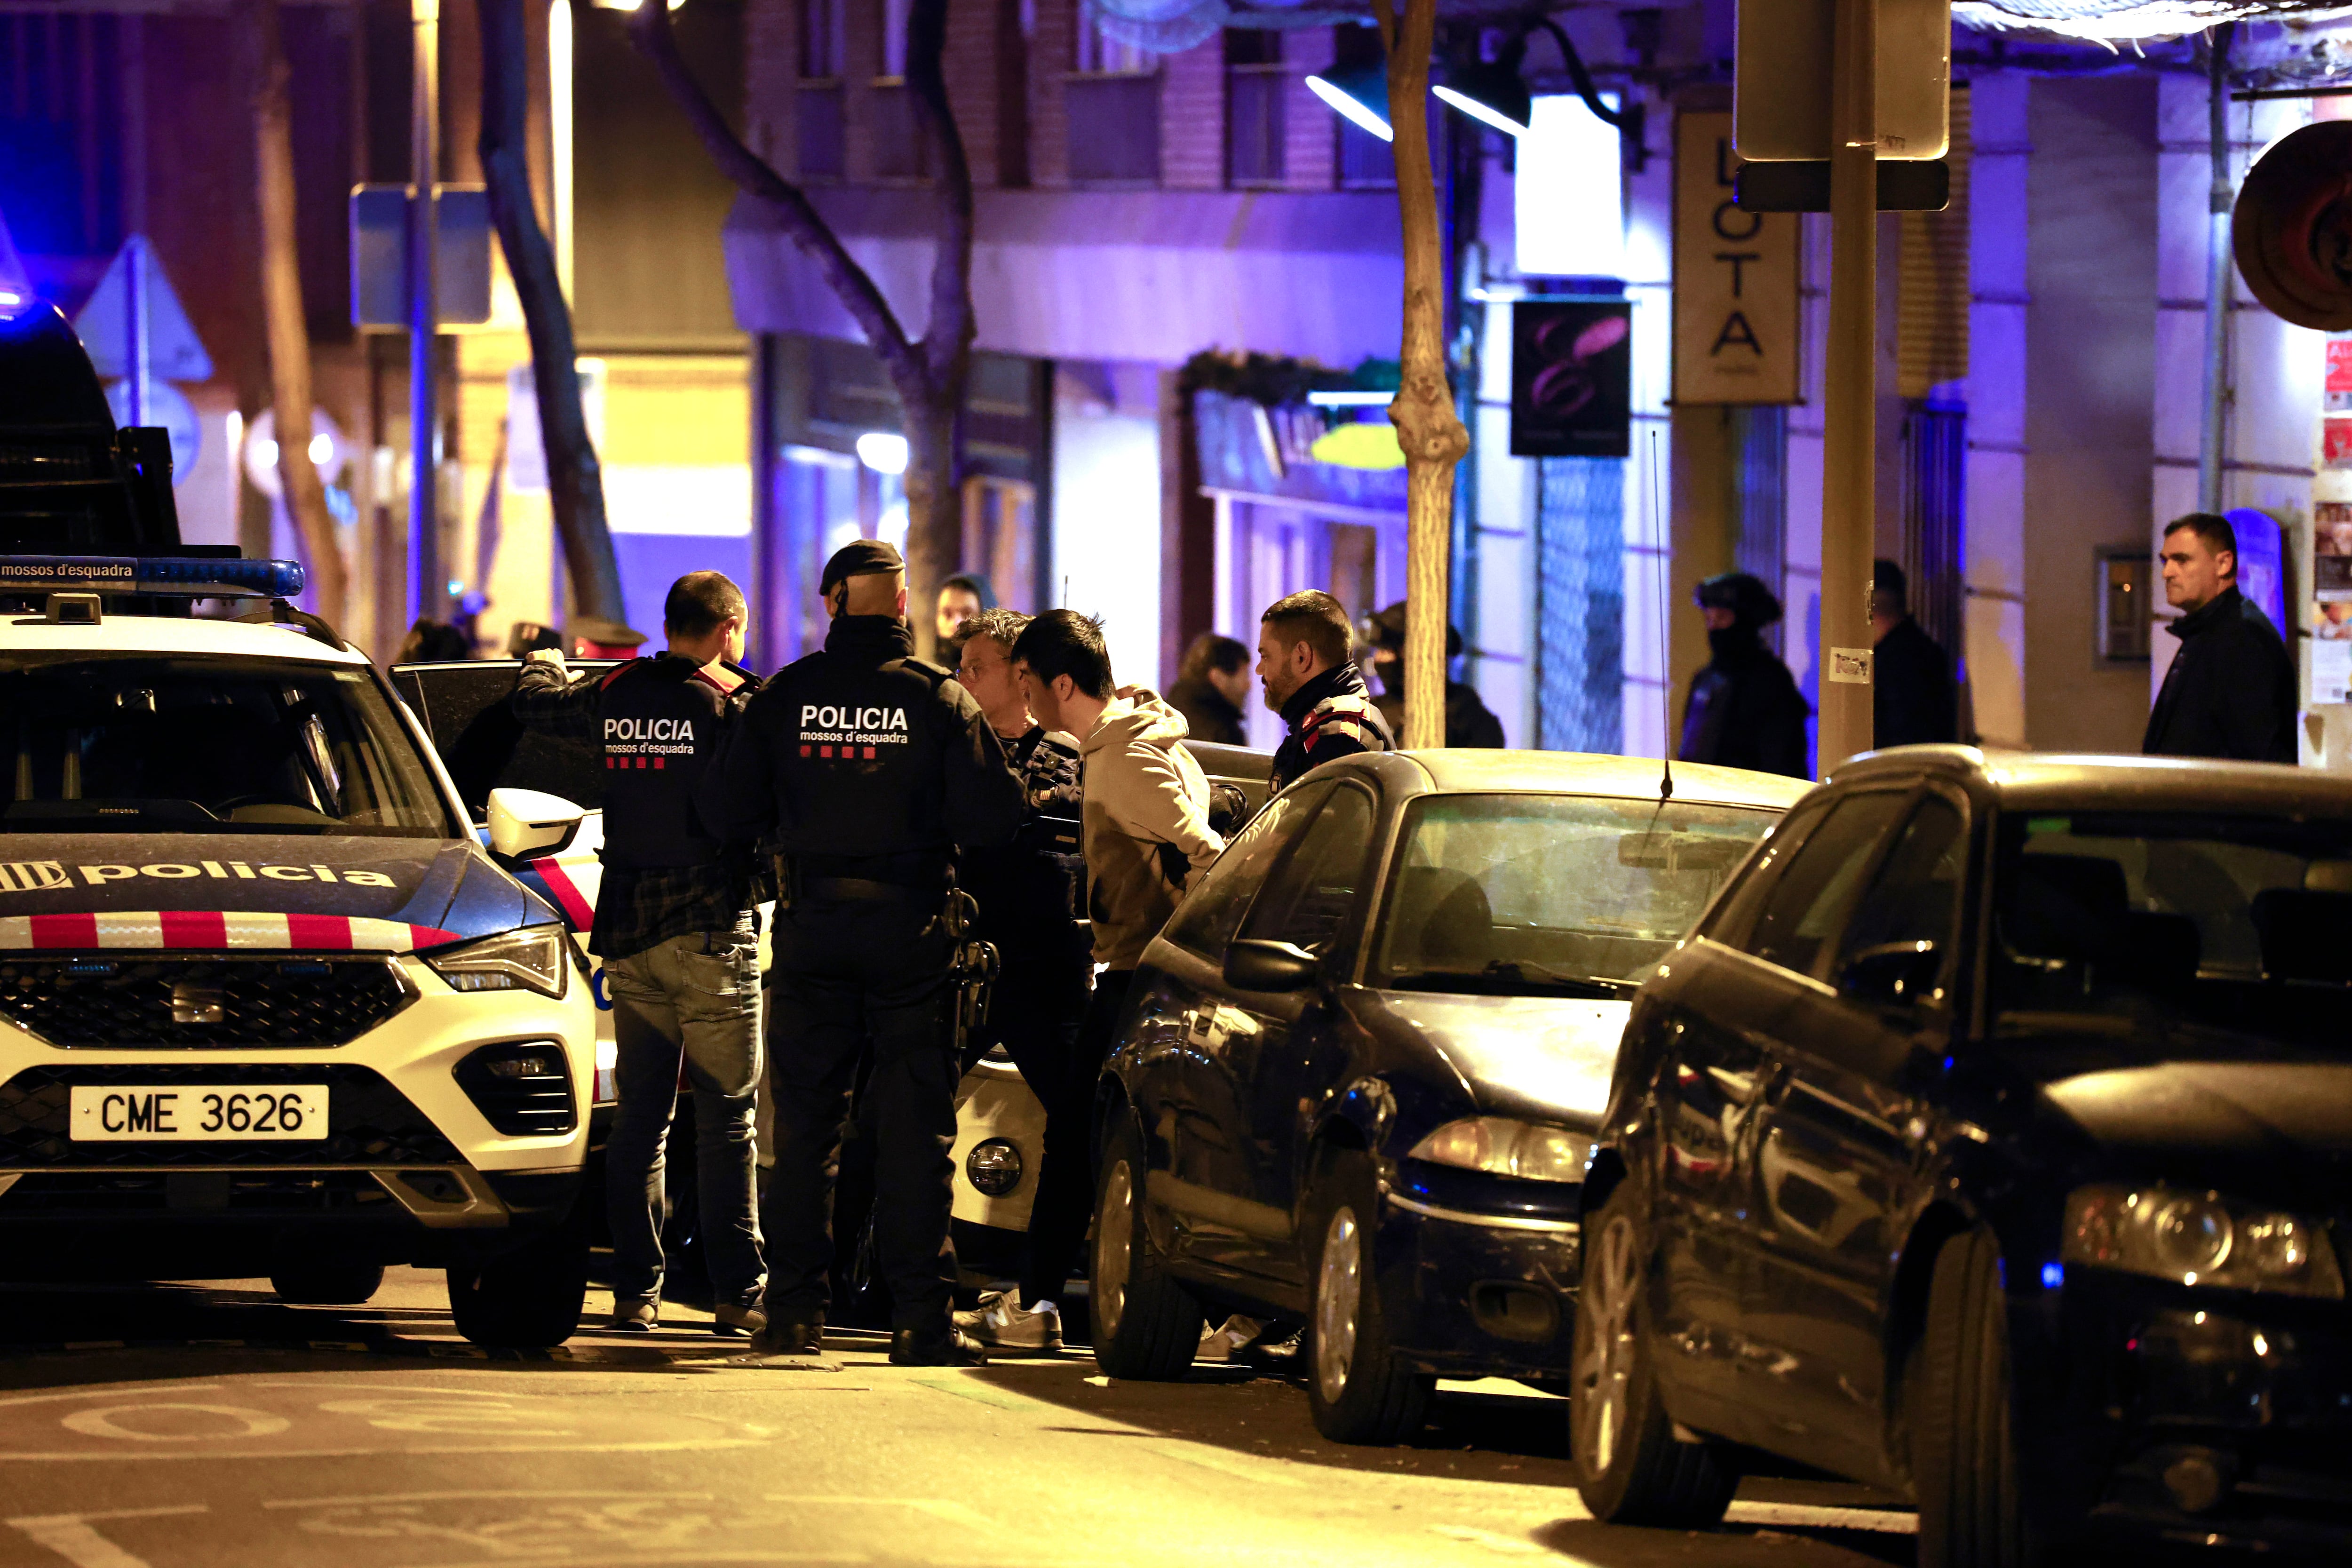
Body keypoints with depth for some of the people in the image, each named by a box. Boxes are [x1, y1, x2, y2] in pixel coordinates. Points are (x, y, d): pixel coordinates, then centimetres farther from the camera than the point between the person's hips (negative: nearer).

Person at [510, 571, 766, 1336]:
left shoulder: (614, 694, 5)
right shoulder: (732, 703, -10)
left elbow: (533, 700, 22)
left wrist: (544, 659, 42)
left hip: (628, 930, 5)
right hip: (713, 929, -5)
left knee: (639, 1115, 8)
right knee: (726, 1120, -1)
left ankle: (635, 1290, 6)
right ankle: (736, 1290, -4)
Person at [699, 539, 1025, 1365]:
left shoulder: (786, 696, -1)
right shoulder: (939, 698, -6)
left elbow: (728, 807, 0)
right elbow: (990, 817, -11)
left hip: (811, 926, 2)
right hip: (910, 928, -2)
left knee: (805, 1121, 8)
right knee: (914, 1126, 2)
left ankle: (794, 1311, 6)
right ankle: (919, 1317, -1)